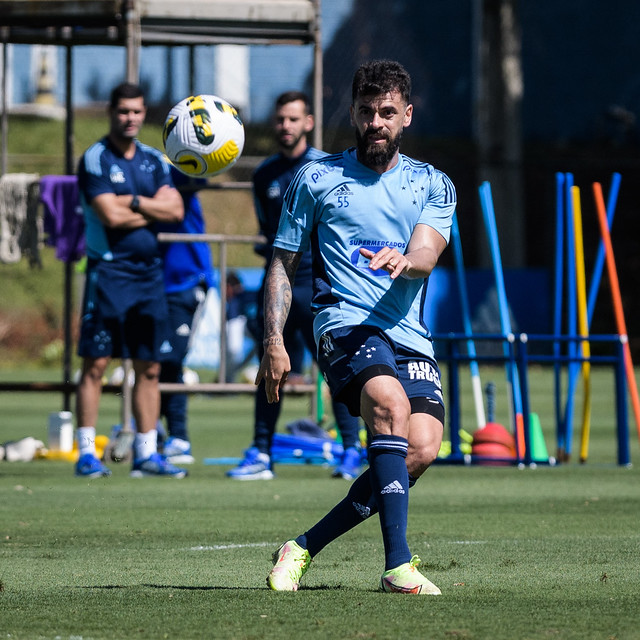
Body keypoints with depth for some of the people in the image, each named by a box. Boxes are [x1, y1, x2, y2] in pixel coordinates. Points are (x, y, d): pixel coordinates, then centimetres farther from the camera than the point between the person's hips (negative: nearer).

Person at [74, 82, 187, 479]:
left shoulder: (154, 161, 12)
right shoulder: (96, 159, -5)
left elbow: (175, 210, -1)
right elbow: (111, 216, -16)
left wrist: (133, 201, -11)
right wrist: (154, 209, -2)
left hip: (149, 271, 6)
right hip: (109, 270, -6)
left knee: (149, 367, 6)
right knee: (96, 363, -6)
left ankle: (147, 454, 11)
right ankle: (86, 453, -4)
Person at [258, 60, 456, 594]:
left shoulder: (433, 185, 15)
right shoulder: (317, 179, 11)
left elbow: (426, 258, -2)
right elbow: (283, 265, 14)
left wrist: (404, 261, -27)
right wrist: (273, 342, 2)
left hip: (410, 335, 3)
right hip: (345, 323, -3)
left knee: (423, 448, -19)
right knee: (393, 407, -33)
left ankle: (305, 547, -4)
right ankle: (398, 565, -39)